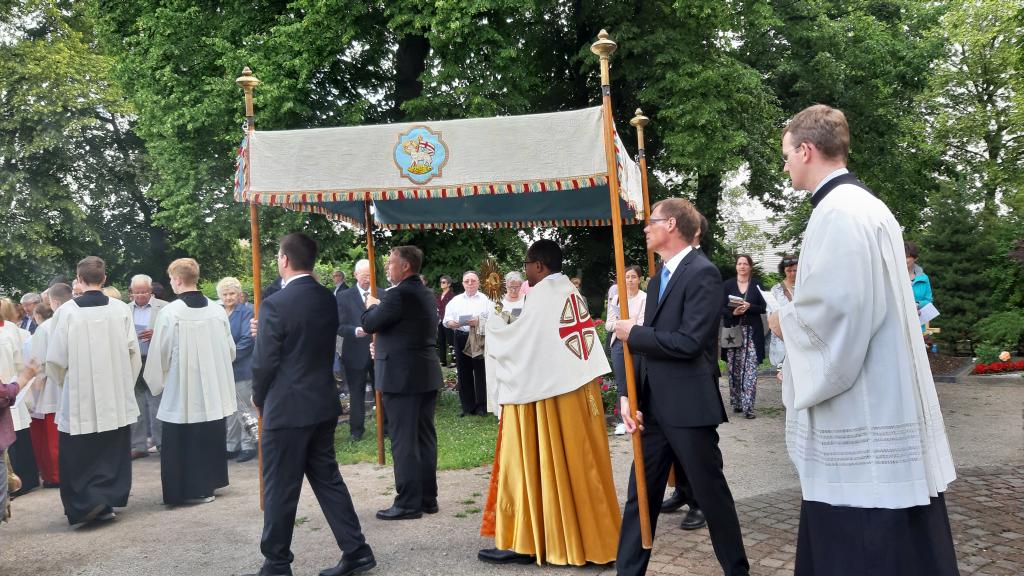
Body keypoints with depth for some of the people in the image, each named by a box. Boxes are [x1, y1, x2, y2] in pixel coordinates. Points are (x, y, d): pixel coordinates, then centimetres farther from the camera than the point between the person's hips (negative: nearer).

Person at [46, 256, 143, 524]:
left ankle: (86, 502, 1)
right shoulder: (121, 309, -5)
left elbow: (55, 357, -5)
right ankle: (110, 499, 20)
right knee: (112, 452, 14)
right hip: (116, 397, 2)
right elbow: (134, 352, -1)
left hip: (80, 397, -2)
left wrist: (63, 377, 16)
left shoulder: (68, 311, -10)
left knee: (79, 455, 8)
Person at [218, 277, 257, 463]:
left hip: (241, 369, -6)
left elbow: (247, 340, -14)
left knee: (245, 409, 1)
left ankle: (249, 445, 10)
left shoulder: (247, 311, -7)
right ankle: (231, 446, 22)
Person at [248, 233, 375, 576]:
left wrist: (259, 399, 4)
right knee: (327, 479, 15)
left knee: (280, 489, 6)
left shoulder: (275, 305, -16)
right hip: (324, 404, 7)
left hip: (287, 408, -7)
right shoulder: (329, 300, 4)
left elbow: (264, 362, -13)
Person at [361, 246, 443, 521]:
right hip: (427, 374, 9)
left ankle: (408, 504, 2)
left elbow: (369, 324, -11)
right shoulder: (426, 294, 14)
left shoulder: (399, 294, -17)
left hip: (401, 377, -9)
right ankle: (428, 498, 20)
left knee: (403, 441, -3)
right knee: (425, 437, 13)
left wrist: (372, 305, 8)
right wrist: (383, 344, 22)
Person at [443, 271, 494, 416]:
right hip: (461, 338, 3)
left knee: (481, 372, -2)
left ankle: (481, 406, 8)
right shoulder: (456, 300, 13)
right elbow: (447, 320, 7)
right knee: (464, 373, 6)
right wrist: (452, 323, -14)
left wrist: (479, 322, -21)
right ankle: (467, 407, 15)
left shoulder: (485, 300, 4)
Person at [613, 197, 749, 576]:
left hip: (687, 405, -8)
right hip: (654, 405, 8)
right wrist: (629, 396, 3)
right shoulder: (658, 278, 14)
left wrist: (633, 333, -11)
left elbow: (690, 343, -22)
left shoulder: (703, 273, -13)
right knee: (640, 494, 12)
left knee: (710, 492, 8)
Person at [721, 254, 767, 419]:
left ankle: (748, 406, -9)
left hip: (752, 332, -1)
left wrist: (749, 307, -13)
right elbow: (722, 308, 4)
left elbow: (764, 308, 4)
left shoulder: (757, 285, 6)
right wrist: (733, 312, -16)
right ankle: (736, 402, 14)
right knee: (734, 368, 3)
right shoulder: (728, 285, 7)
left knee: (750, 369, -8)